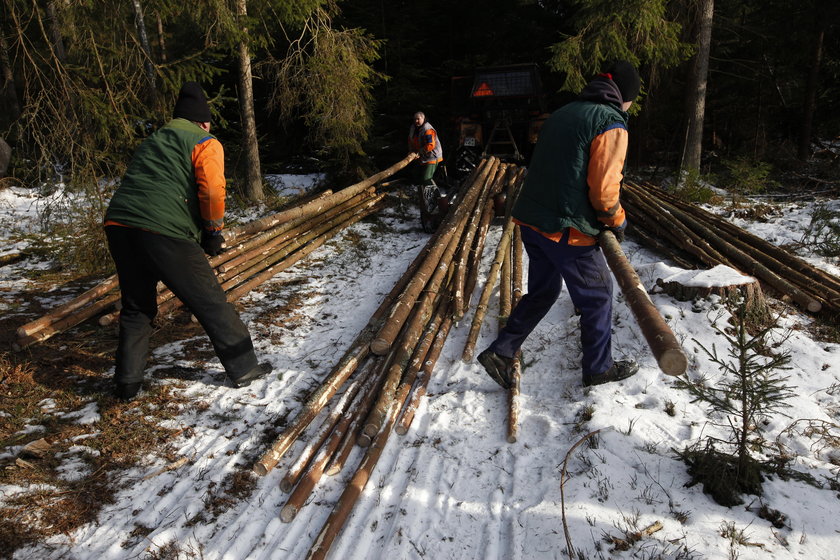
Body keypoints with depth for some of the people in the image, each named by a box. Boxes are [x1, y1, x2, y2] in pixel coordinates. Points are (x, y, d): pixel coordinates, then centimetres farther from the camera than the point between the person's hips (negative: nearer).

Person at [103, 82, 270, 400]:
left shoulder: (151, 143, 30)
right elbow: (212, 191, -9)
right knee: (211, 304, 5)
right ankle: (243, 368, 14)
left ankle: (127, 383, 26)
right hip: (165, 233, -7)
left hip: (118, 226, 7)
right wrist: (215, 231, 6)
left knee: (136, 308, 22)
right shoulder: (206, 143, 8)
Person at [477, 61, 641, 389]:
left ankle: (500, 353, 19)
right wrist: (617, 222, 2)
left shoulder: (562, 113, 15)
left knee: (542, 291, 21)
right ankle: (598, 368, 26)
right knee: (597, 295, 11)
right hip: (567, 230, -8)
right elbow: (603, 189, -16)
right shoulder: (611, 124, -10)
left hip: (531, 221, 8)